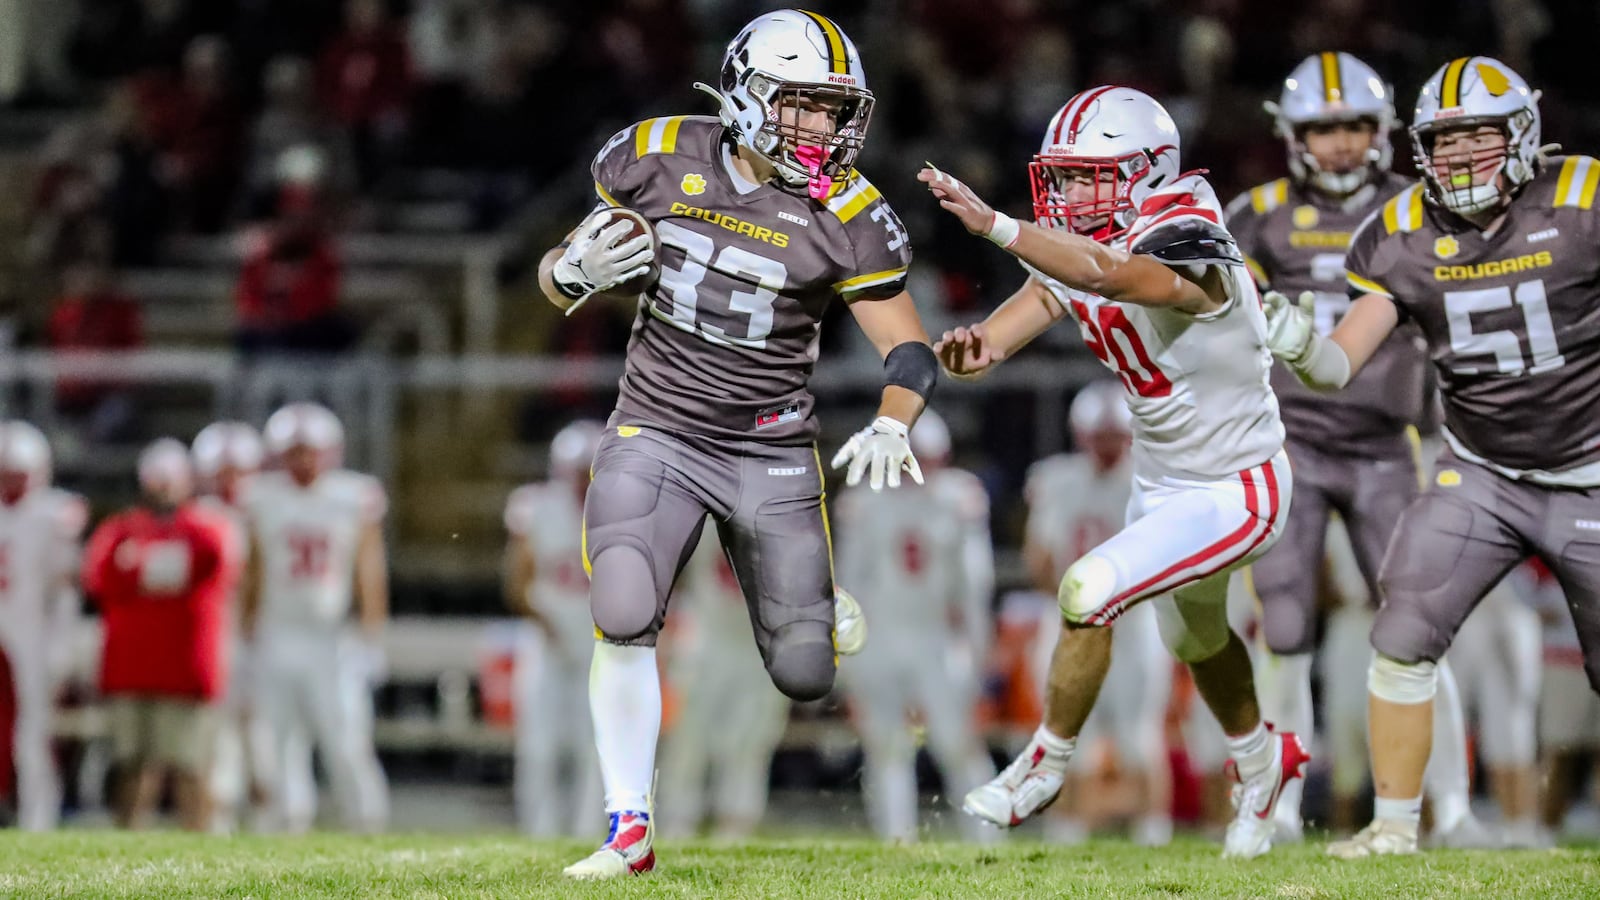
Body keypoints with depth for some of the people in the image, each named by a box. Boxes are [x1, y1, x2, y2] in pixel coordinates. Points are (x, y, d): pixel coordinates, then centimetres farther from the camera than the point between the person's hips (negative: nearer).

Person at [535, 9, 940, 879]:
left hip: (772, 454, 0)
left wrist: (888, 427, -27)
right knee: (623, 620, -21)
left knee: (805, 675, 0)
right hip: (656, 437, 0)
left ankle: (817, 602, 38)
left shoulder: (845, 216, -10)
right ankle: (629, 831, -8)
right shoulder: (659, 159, -5)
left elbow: (909, 350, -7)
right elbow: (559, 278, 6)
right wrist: (577, 269, -18)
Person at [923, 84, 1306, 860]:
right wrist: (973, 347, -44)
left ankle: (1046, 765, 0)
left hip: (1235, 492, -9)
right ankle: (1260, 764, 56)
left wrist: (991, 224, -60)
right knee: (1193, 638, 28)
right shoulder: (1073, 248, -6)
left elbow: (1102, 274, -50)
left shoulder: (1186, 251, -30)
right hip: (1161, 483, 9)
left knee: (1088, 591, -21)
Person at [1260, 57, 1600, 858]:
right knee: (1403, 640, -9)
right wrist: (1300, 347, -30)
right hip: (1479, 477, 3)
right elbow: (1341, 364, -8)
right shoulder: (1404, 234, -6)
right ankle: (1393, 826, 1)